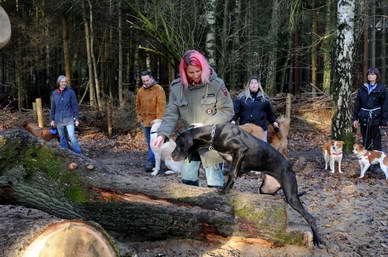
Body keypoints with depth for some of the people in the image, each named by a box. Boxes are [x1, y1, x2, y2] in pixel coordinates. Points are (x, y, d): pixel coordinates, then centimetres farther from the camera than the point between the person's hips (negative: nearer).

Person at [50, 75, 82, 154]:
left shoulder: (70, 92, -5)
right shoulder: (54, 94, 3)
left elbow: (75, 106, -3)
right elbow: (53, 108, 11)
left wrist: (76, 119, -6)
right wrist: (52, 119, 11)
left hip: (69, 118, -3)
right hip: (59, 119, 3)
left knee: (72, 136, -14)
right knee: (62, 138, 9)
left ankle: (78, 154, -10)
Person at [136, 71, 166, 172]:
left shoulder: (159, 89, -9)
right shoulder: (141, 91, 9)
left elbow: (161, 106, -15)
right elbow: (138, 105, 19)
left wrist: (159, 119, -19)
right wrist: (140, 116, 13)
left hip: (155, 121, -6)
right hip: (145, 121, 6)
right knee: (149, 142, 12)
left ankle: (150, 162, -7)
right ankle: (154, 161, 22)